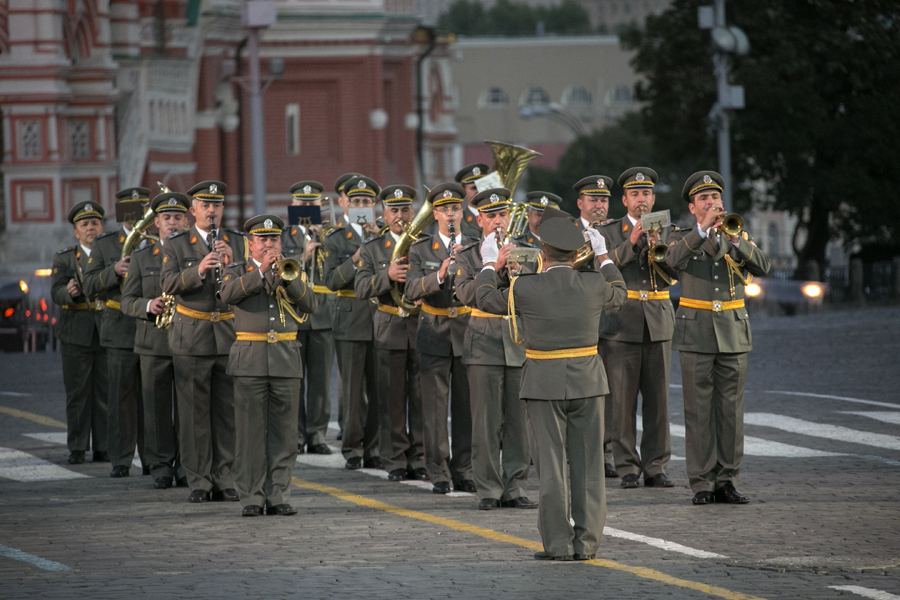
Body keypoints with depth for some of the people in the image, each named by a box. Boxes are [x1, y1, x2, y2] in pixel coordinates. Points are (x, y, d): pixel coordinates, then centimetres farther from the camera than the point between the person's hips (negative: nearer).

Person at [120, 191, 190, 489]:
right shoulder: (141, 257, 10)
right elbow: (127, 300, 7)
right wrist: (148, 306, -14)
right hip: (154, 342, 0)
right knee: (157, 408, -1)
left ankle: (186, 465, 5)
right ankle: (160, 467, 4)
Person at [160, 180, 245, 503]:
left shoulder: (239, 242, 9)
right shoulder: (176, 245, 5)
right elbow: (169, 284, -10)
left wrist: (232, 265, -18)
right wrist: (198, 271, -26)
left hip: (231, 334, 1)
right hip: (191, 339, -1)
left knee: (228, 410, 2)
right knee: (194, 412, -2)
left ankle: (224, 479, 8)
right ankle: (199, 481, 3)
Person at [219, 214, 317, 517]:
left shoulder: (290, 272, 16)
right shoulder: (238, 271, 10)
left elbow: (310, 304, 0)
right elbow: (228, 294, -13)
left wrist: (288, 277, -13)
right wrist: (260, 271, -18)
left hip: (286, 359, 2)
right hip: (249, 360, -2)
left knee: (283, 432, 1)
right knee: (250, 431, -4)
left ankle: (278, 495, 4)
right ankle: (252, 497, -1)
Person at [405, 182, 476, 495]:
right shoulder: (421, 249, 5)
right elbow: (412, 290, -8)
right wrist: (439, 276, -25)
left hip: (467, 330, 1)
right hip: (434, 334, -1)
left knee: (466, 404, 3)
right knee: (435, 405, -1)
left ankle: (464, 470, 10)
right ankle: (439, 473, 4)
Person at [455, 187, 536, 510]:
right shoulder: (468, 256, 6)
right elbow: (466, 293, -11)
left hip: (520, 345, 2)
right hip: (484, 345, -2)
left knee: (519, 420, 1)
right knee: (486, 421, -4)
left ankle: (516, 487, 7)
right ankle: (489, 489, 1)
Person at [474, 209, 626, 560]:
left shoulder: (526, 289, -11)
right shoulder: (593, 285, -6)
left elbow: (487, 299, 8)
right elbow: (618, 294, 19)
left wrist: (490, 263, 24)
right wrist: (602, 256, 31)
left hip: (545, 386, -2)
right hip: (588, 385, 2)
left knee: (551, 466, 2)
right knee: (587, 464, 6)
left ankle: (559, 544, 0)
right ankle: (586, 542, 6)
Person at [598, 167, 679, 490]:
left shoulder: (667, 232, 11)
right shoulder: (608, 232, 6)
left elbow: (675, 272, -2)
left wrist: (657, 248, -18)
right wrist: (631, 243, -21)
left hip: (658, 325, 2)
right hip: (621, 325, -2)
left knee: (658, 399, 0)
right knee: (622, 400, -3)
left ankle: (656, 467, 5)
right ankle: (627, 467, 2)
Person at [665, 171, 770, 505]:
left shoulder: (739, 238, 10)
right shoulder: (684, 239, 4)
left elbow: (762, 267, -7)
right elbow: (674, 259, -19)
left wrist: (735, 241, -22)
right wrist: (704, 229, -29)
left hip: (733, 334, 2)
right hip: (696, 334, -2)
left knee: (731, 409, 2)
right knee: (699, 410, -3)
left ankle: (727, 481, 7)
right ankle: (702, 484, 0)